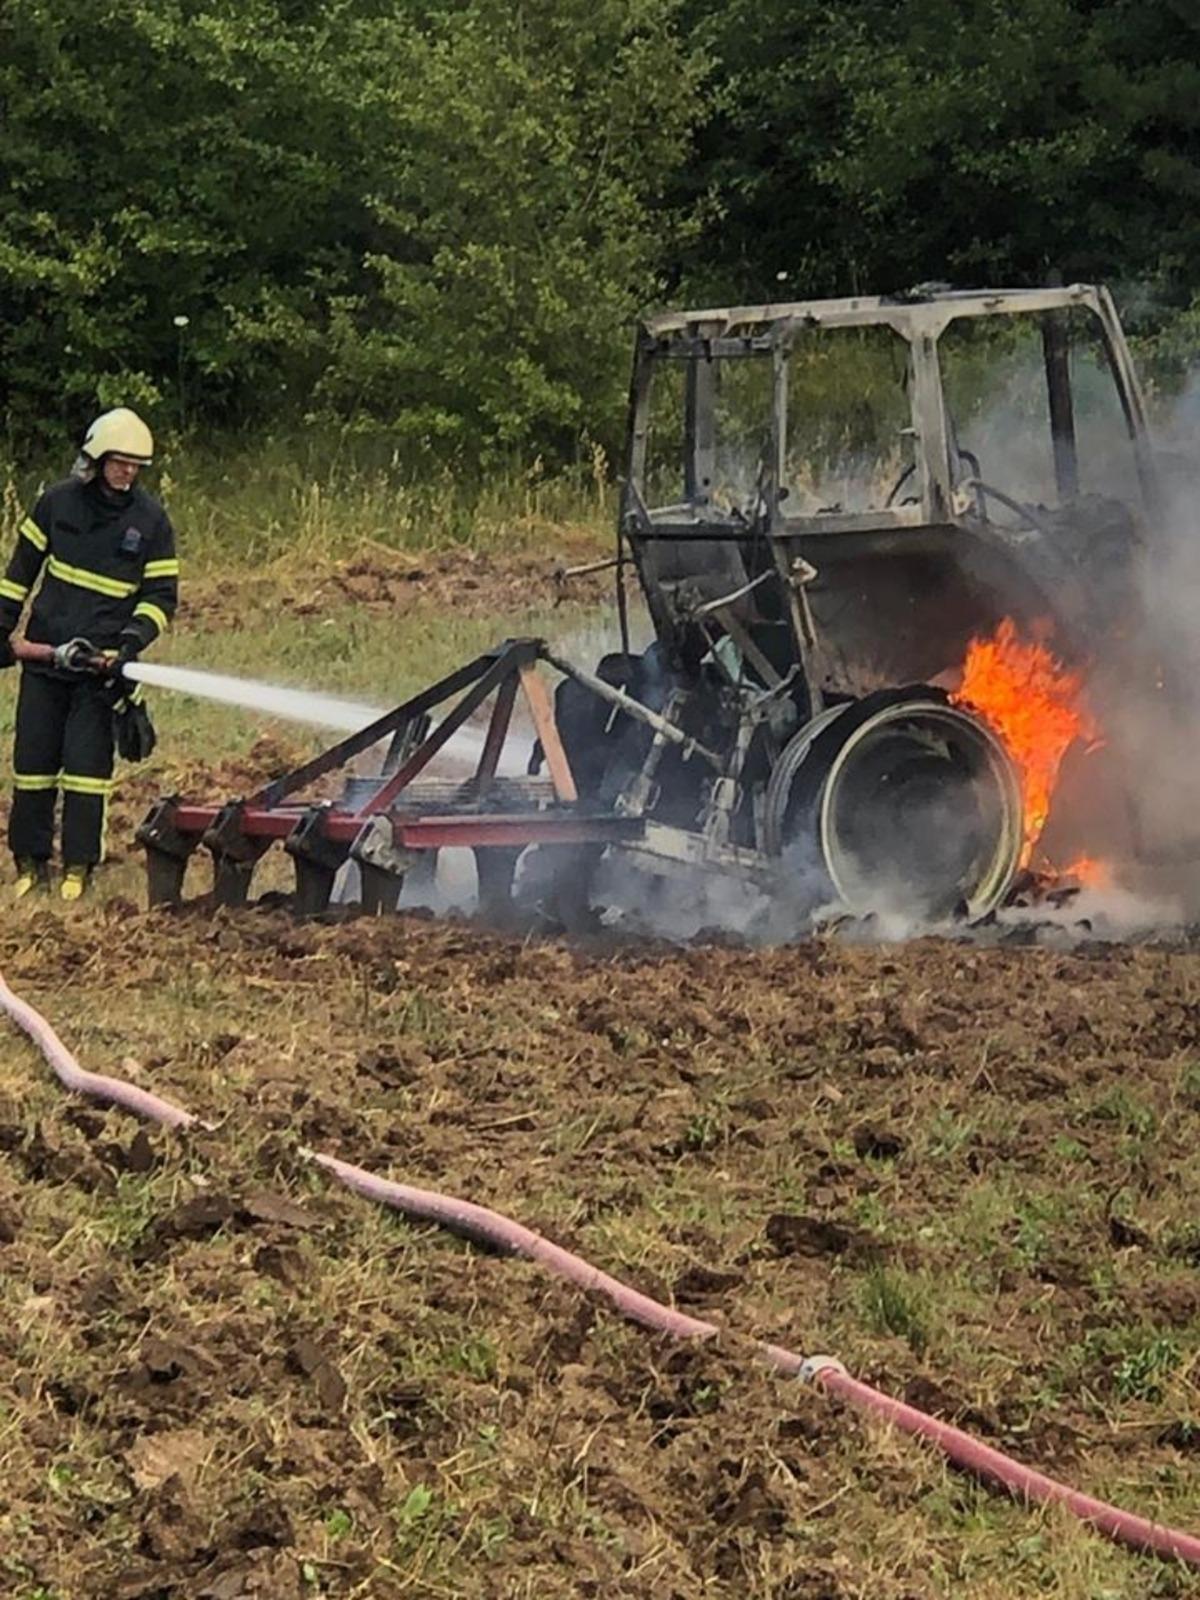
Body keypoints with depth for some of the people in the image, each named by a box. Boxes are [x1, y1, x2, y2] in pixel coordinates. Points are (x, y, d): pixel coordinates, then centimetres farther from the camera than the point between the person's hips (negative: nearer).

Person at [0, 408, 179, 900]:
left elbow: (161, 596, 0)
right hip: (43, 654, 2)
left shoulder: (150, 519, -3)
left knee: (87, 764, -4)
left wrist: (131, 640, -15)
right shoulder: (59, 501, 2)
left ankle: (78, 868, 4)